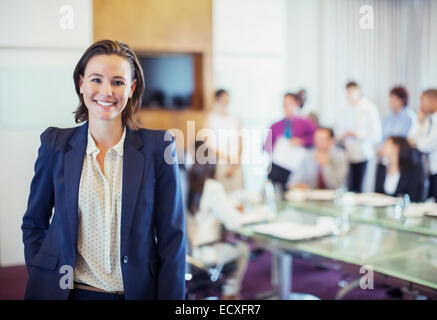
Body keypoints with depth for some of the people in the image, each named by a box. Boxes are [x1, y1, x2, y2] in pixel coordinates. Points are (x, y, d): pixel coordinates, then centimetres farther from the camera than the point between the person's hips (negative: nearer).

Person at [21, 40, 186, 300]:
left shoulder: (158, 146, -6)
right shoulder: (55, 143, -1)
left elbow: (172, 238, -6)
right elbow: (34, 224, 7)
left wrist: (170, 297, -10)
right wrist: (40, 279, -3)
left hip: (137, 290, -1)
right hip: (65, 290, 1)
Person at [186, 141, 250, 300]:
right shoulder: (212, 188, -22)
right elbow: (234, 222, -19)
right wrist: (238, 211, 3)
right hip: (205, 253, -5)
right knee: (243, 248, 24)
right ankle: (230, 293, 34)